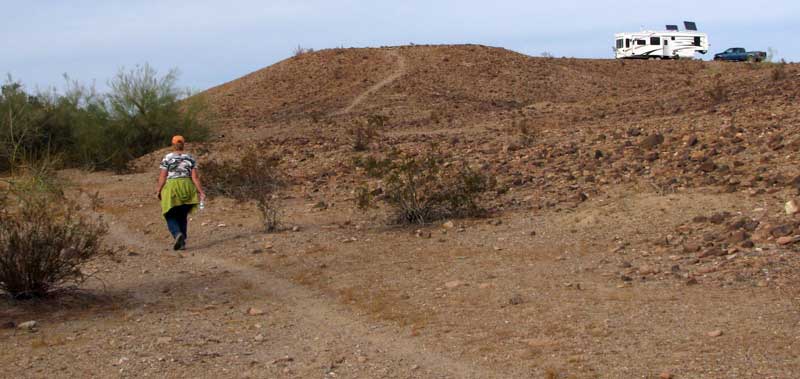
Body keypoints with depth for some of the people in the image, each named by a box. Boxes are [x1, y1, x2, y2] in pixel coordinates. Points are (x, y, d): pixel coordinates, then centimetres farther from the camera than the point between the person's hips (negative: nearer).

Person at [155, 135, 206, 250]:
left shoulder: (167, 158, -4)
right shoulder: (190, 158, 3)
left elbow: (162, 176, -5)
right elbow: (195, 177, -3)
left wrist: (159, 190, 6)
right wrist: (201, 191, -1)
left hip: (171, 188, -3)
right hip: (187, 188, 3)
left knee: (171, 216, 7)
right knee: (183, 217, 16)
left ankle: (178, 234, -21)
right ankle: (182, 243, 12)